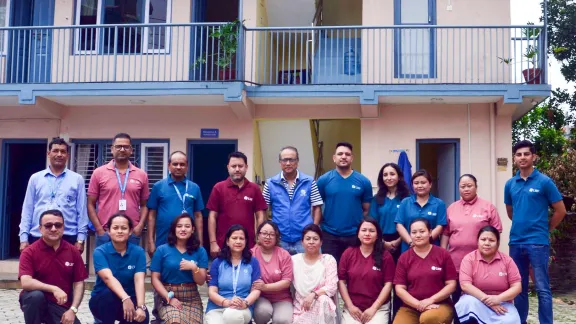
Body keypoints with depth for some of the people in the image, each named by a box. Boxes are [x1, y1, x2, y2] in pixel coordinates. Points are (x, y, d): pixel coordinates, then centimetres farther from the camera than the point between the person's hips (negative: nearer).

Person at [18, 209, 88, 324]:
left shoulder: (73, 251, 0)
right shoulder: (29, 252, -8)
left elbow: (79, 283, 1)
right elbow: (26, 282, -22)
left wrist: (72, 310, -11)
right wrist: (53, 289, -32)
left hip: (61, 305, 3)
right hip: (36, 301, -2)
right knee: (36, 295, -36)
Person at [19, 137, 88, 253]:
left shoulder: (77, 179, 5)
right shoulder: (35, 178, 9)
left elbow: (82, 211, 3)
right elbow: (27, 210, 8)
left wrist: (80, 239, -3)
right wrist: (24, 238, 1)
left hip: (67, 238, -1)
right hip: (37, 237, 1)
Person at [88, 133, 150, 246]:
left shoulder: (141, 175, 7)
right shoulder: (99, 173, 3)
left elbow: (144, 205, 11)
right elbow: (91, 204, 4)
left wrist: (140, 226, -4)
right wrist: (99, 229, -5)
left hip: (132, 234, 1)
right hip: (105, 233, -1)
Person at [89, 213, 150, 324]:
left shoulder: (138, 252, -6)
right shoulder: (100, 251, -11)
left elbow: (139, 280, -18)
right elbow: (108, 277, -28)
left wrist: (140, 306, -35)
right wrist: (125, 298, -44)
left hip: (130, 300, 2)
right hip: (102, 299, -2)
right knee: (110, 295, -36)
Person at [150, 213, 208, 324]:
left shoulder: (200, 251, 6)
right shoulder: (162, 250, 1)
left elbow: (201, 281, 5)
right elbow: (155, 279, -1)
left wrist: (194, 268, -15)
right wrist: (169, 298, -13)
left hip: (192, 298, 2)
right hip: (166, 296, -2)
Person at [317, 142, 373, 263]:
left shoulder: (363, 181, 0)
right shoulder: (324, 180, -1)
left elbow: (366, 209, 6)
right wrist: (319, 227, 1)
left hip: (355, 235, 1)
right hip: (330, 235, -1)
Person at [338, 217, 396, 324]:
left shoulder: (385, 256, 1)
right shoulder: (348, 253, 3)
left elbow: (388, 284, -2)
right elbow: (341, 281, 3)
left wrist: (373, 308, -9)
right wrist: (350, 306, -4)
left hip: (379, 308, 0)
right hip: (353, 307, 1)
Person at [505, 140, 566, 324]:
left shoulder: (544, 182, -6)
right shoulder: (510, 184, 6)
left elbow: (561, 211, -1)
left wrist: (545, 229, 5)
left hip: (538, 242, -4)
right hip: (516, 242, 5)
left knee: (542, 288, -1)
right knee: (519, 287, 13)